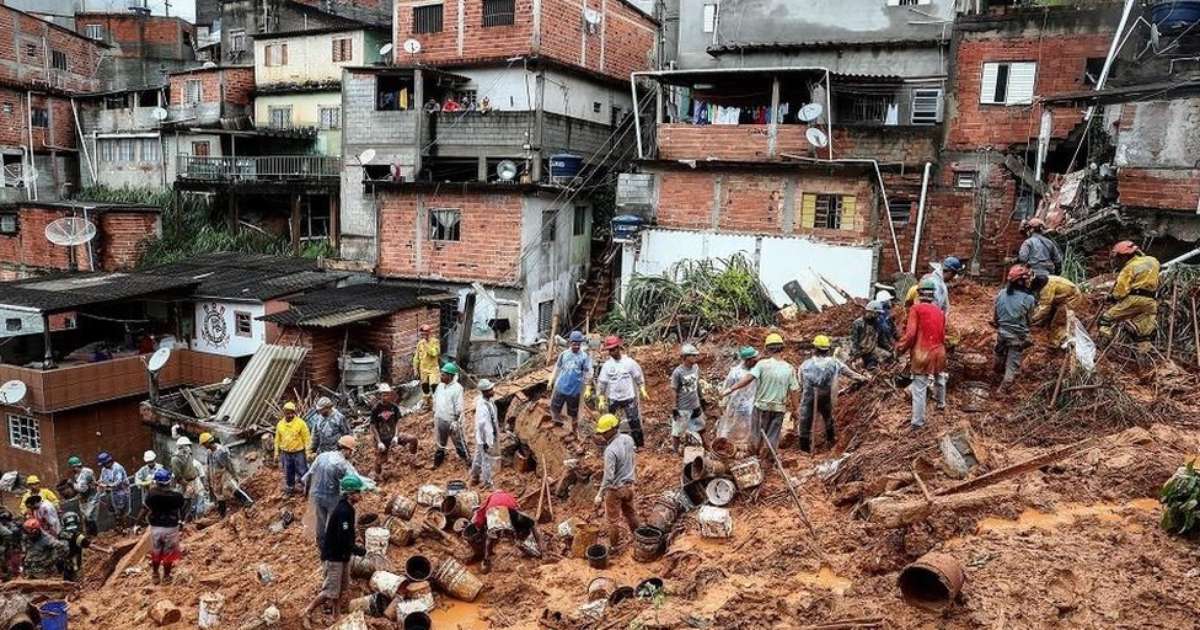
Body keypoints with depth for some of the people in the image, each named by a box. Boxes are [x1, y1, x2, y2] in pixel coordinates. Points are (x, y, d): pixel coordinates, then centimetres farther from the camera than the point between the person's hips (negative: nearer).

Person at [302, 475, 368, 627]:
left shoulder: (346, 509, 7)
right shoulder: (343, 511, -24)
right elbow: (343, 539, -27)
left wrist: (354, 546, 11)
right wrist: (357, 550, -16)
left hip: (342, 556, 10)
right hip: (334, 556, -10)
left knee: (343, 590, 16)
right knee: (331, 591, -2)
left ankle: (336, 616, 27)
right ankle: (307, 612, 13)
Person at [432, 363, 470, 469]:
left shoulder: (457, 388, -18)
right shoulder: (440, 386, 2)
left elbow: (459, 407, -18)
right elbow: (435, 401, 13)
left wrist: (455, 421, -20)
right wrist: (434, 416, 14)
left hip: (452, 420, -6)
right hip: (440, 420, 6)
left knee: (459, 442, 5)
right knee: (440, 442, 21)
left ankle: (467, 459, 18)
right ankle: (437, 461, 35)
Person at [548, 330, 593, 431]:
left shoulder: (584, 356, -9)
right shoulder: (564, 354, 0)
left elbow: (587, 374, -9)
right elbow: (557, 368, 10)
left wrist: (588, 389, -13)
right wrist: (551, 381, 10)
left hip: (574, 390, -2)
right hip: (560, 387, 2)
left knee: (574, 412, 11)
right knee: (554, 408, 8)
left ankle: (574, 430, 27)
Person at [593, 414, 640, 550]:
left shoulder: (610, 450, -30)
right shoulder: (628, 438, -9)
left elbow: (608, 476, -27)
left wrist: (600, 494, -19)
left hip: (615, 489, -7)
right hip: (629, 484, 7)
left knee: (613, 519, 12)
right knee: (630, 512, 26)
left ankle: (614, 546, 26)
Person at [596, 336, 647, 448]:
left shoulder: (629, 362, -5)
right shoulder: (607, 365, -2)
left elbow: (639, 377, 4)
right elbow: (601, 383, 2)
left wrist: (643, 391, -3)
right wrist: (601, 400, 1)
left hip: (629, 398, -1)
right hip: (613, 399, 2)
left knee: (634, 421, 0)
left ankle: (639, 444, 12)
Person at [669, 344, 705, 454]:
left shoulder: (696, 367, -4)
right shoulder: (678, 372, -22)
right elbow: (674, 392, -15)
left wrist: (700, 399, 17)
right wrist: (674, 409, -13)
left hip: (695, 405, 6)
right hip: (682, 407, -6)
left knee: (701, 427, 22)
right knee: (678, 431, 9)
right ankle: (676, 451, 28)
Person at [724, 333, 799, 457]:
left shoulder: (763, 364, -10)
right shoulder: (789, 368, -2)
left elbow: (748, 378, -22)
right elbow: (793, 391, -1)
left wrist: (732, 389, -22)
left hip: (762, 406, -2)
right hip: (779, 408, 2)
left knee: (756, 435, 12)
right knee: (772, 439, 10)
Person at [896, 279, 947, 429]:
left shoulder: (916, 309, -12)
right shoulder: (940, 311, 5)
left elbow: (910, 333, -17)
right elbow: (943, 335, 11)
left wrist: (900, 348, -3)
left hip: (921, 354, -5)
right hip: (938, 352, 6)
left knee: (919, 388, -2)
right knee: (939, 378, 31)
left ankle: (917, 421, 1)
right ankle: (941, 401, 55)